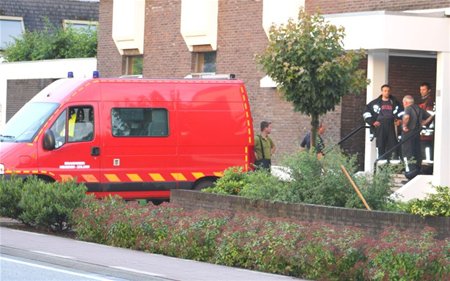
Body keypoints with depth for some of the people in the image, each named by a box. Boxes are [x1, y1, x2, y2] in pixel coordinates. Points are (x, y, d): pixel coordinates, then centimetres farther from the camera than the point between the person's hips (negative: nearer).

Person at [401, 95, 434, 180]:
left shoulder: (408, 108, -11)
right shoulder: (419, 109, 11)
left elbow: (406, 116, -34)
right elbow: (430, 117, 16)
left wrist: (404, 126, -20)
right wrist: (422, 124, 15)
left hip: (408, 133, -7)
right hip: (417, 133, 7)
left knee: (407, 153, -4)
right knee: (417, 152, 13)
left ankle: (409, 170, -14)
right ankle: (418, 171, 19)